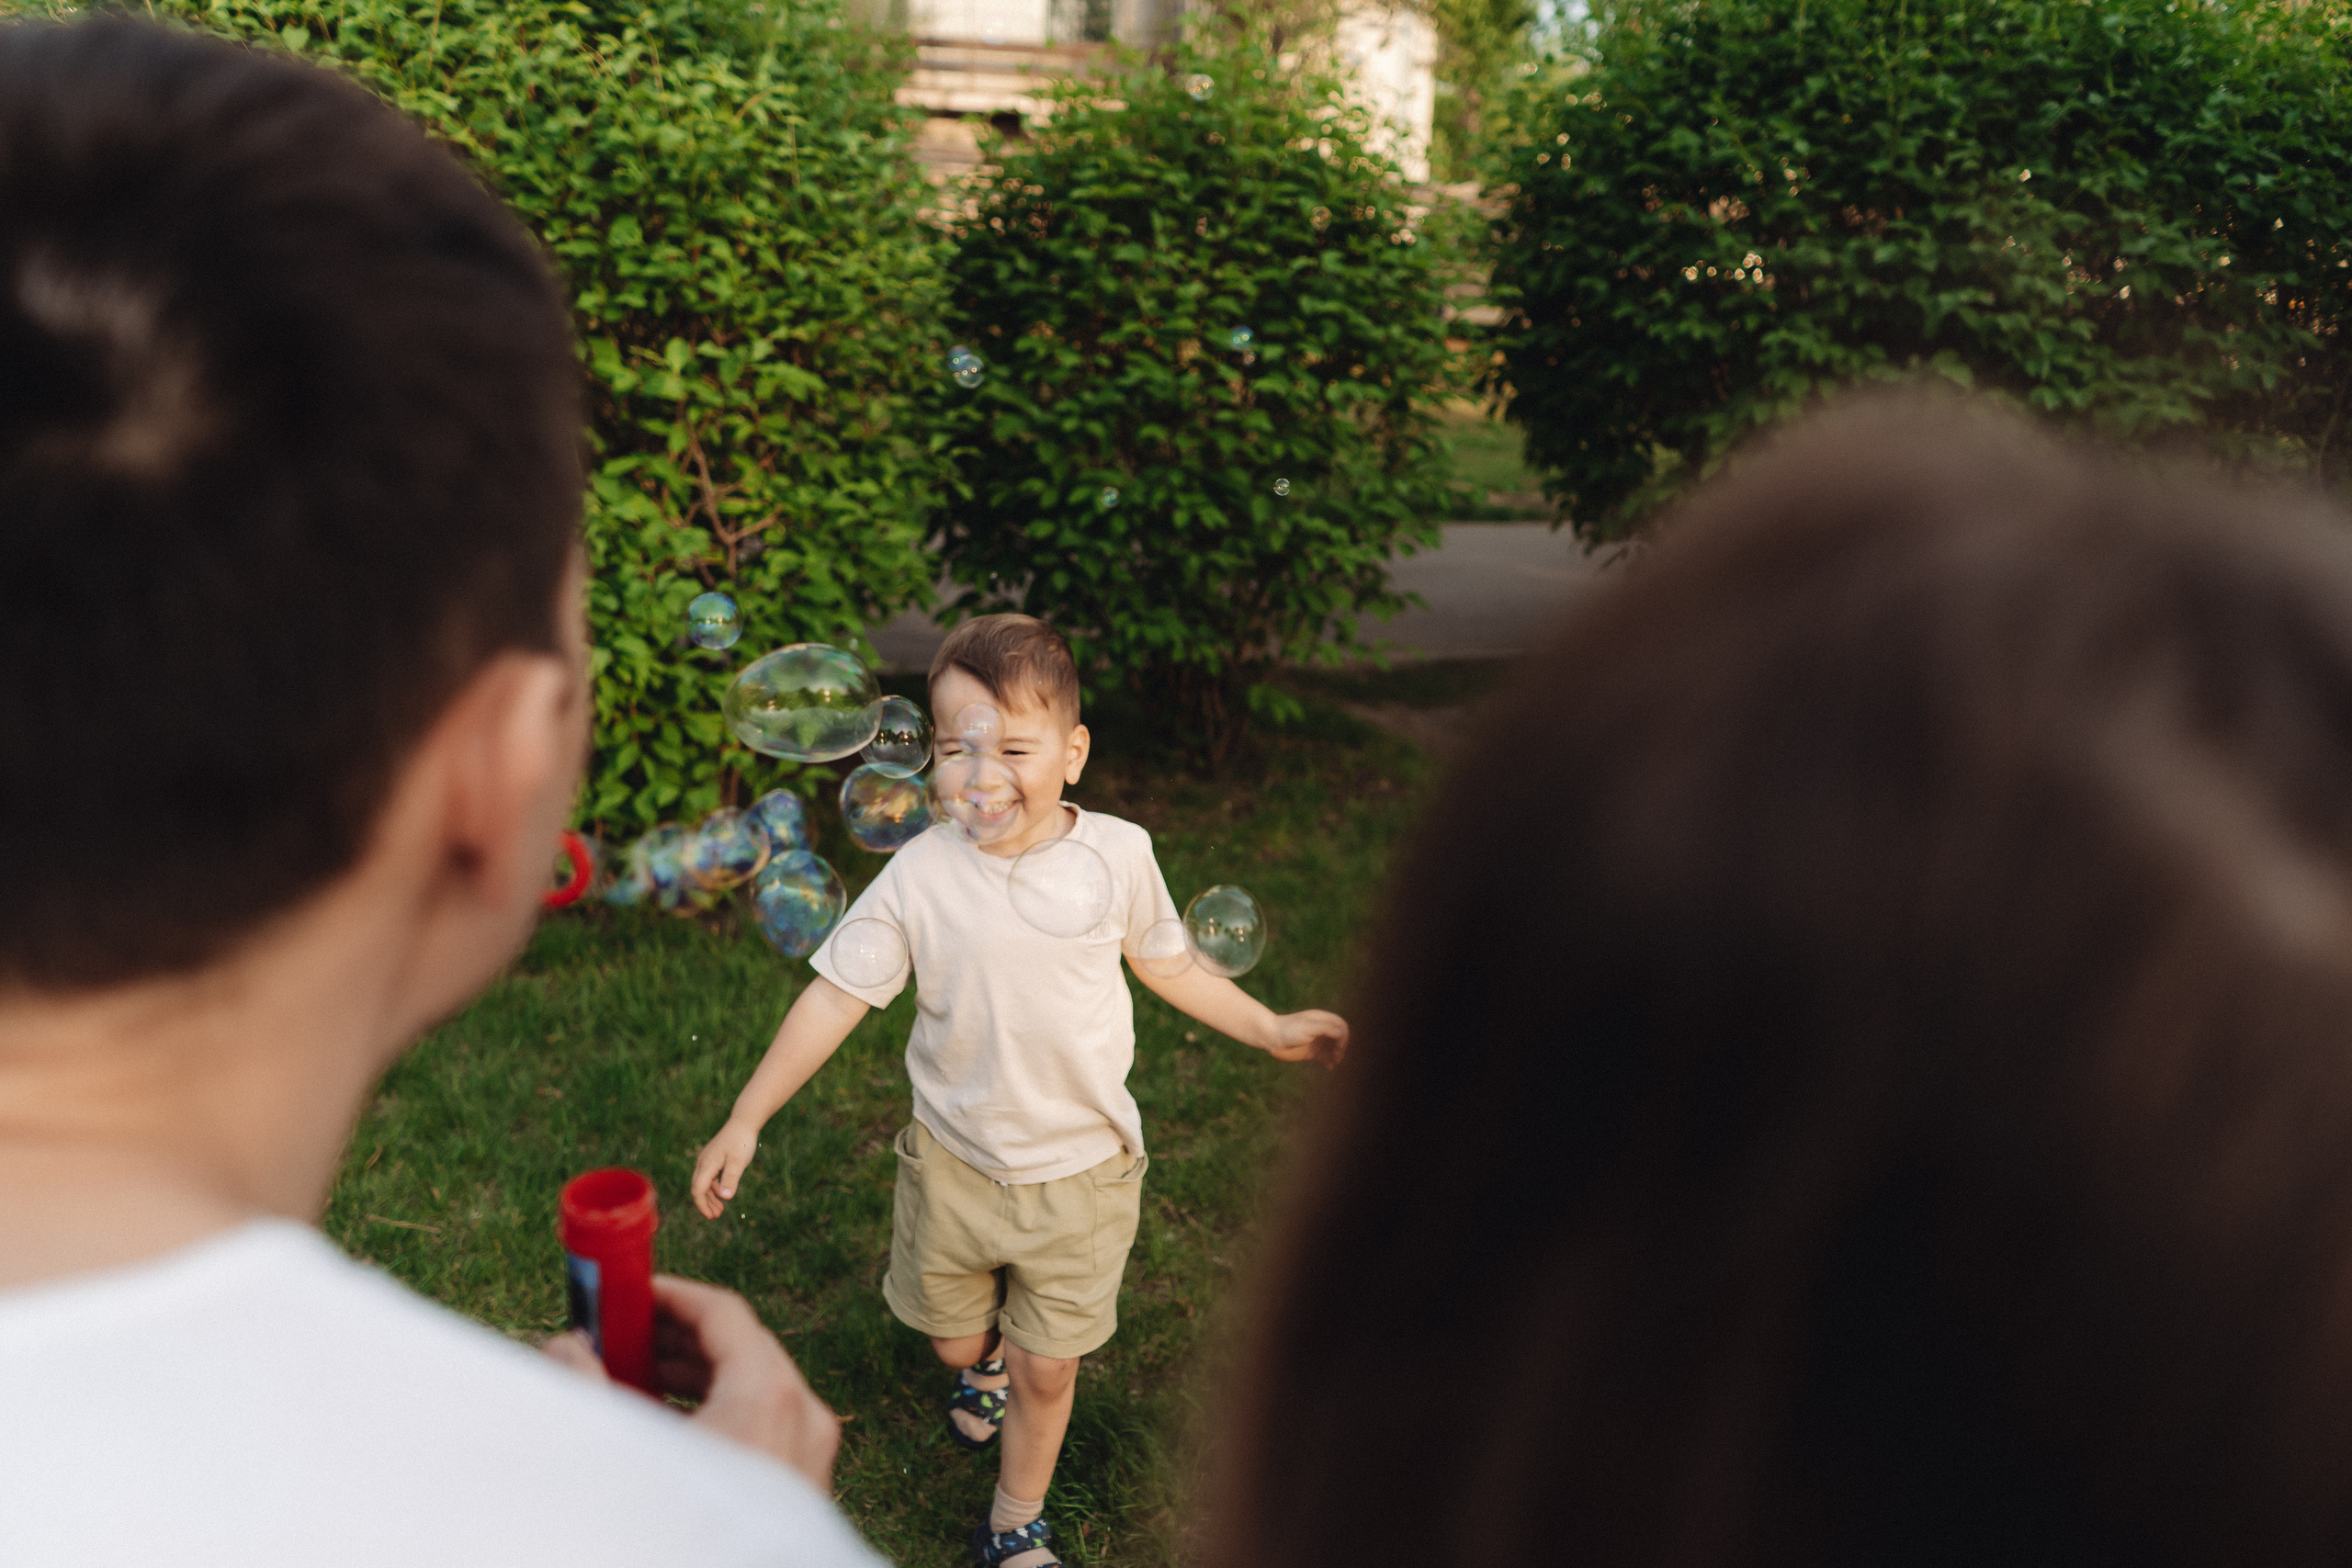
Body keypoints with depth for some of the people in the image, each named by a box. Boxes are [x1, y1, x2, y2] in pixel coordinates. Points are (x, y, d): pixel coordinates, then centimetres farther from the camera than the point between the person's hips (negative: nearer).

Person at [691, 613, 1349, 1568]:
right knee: (953, 1343, 21)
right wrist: (743, 1124, -12)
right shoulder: (920, 873, -17)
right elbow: (836, 996, -11)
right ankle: (987, 1358, 59)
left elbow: (1164, 960, 5)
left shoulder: (1116, 854, -13)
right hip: (954, 1164, 1)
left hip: (1080, 1169, 0)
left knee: (1046, 1371, 10)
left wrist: (1270, 1031, 7)